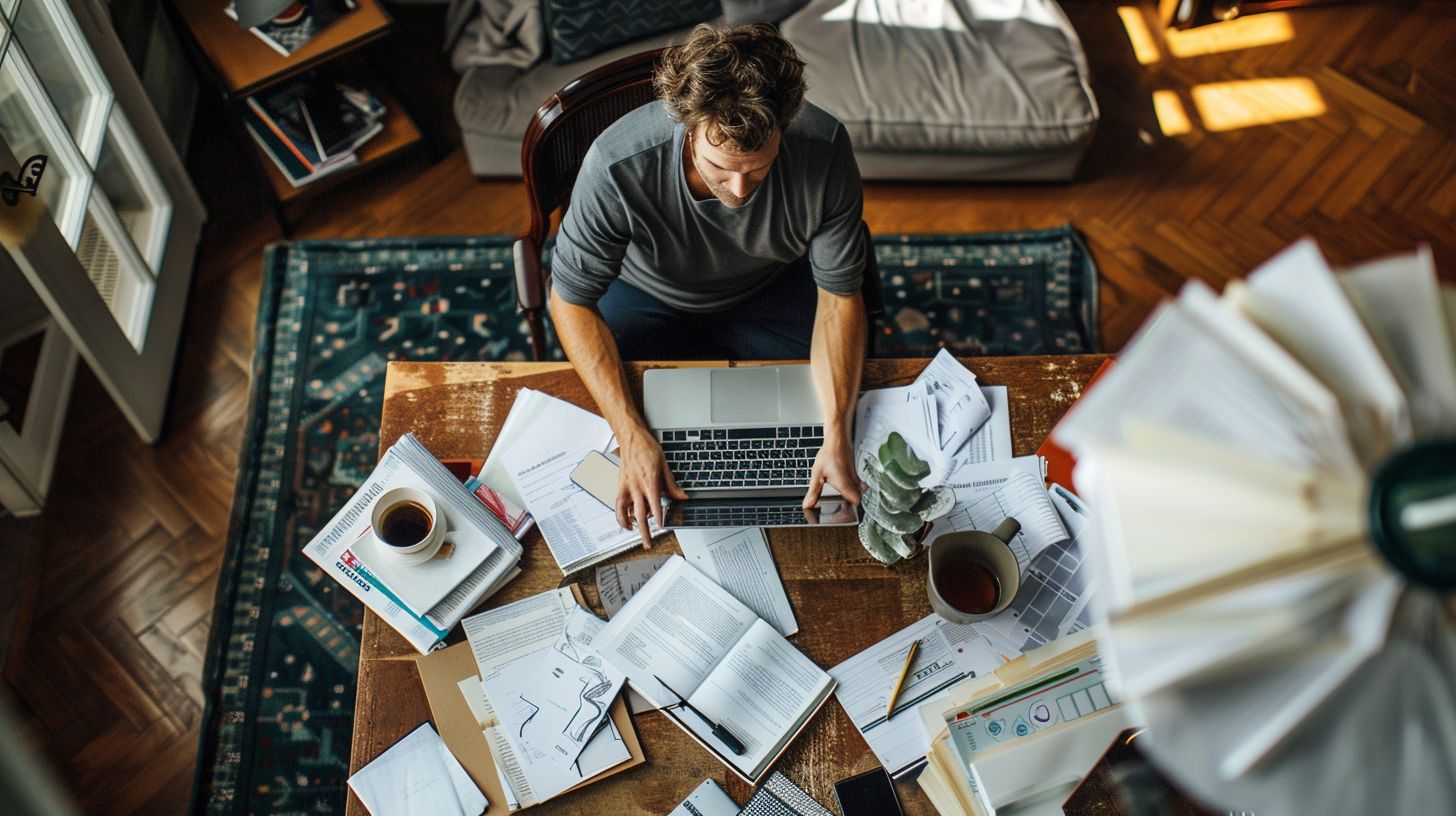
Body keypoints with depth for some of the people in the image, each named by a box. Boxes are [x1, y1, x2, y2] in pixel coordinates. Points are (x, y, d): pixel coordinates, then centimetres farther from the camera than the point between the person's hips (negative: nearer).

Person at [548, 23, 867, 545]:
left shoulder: (824, 151, -33)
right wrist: (631, 436, -35)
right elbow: (571, 299, -25)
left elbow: (839, 296, -21)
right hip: (650, 299, -2)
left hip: (773, 288, 2)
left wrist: (837, 436, -34)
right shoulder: (617, 165, -39)